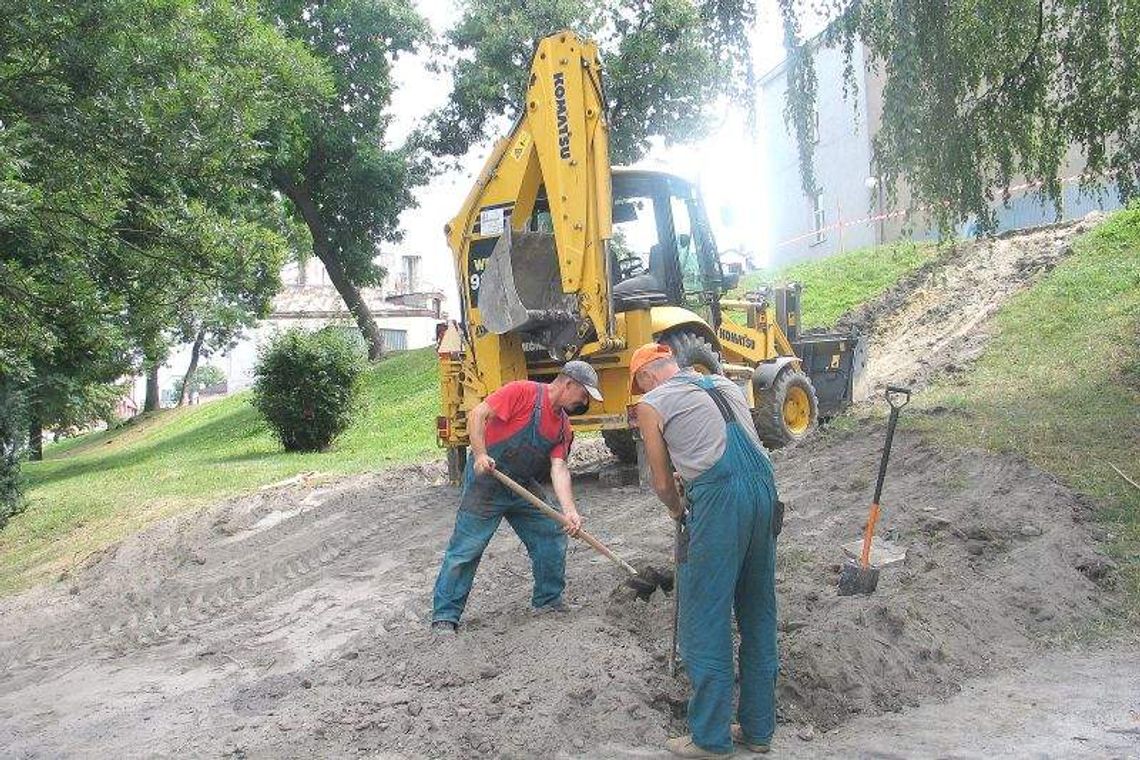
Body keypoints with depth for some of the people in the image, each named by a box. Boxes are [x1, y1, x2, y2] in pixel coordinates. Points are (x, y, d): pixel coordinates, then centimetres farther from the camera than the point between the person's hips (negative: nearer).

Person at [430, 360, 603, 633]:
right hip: (486, 481, -7)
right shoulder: (523, 392, -14)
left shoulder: (563, 426, 6)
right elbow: (477, 416, -18)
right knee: (466, 549, -4)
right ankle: (445, 615, 6)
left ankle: (548, 600, 24)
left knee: (553, 537, 7)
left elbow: (559, 469, -4)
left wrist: (570, 511, -18)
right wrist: (480, 454, -31)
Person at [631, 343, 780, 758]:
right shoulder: (726, 385, 25)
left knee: (705, 619, 4)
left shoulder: (652, 405, 7)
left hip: (719, 498, -7)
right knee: (758, 616, 16)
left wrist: (677, 509, 31)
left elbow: (662, 482, 11)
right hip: (764, 489, 7)